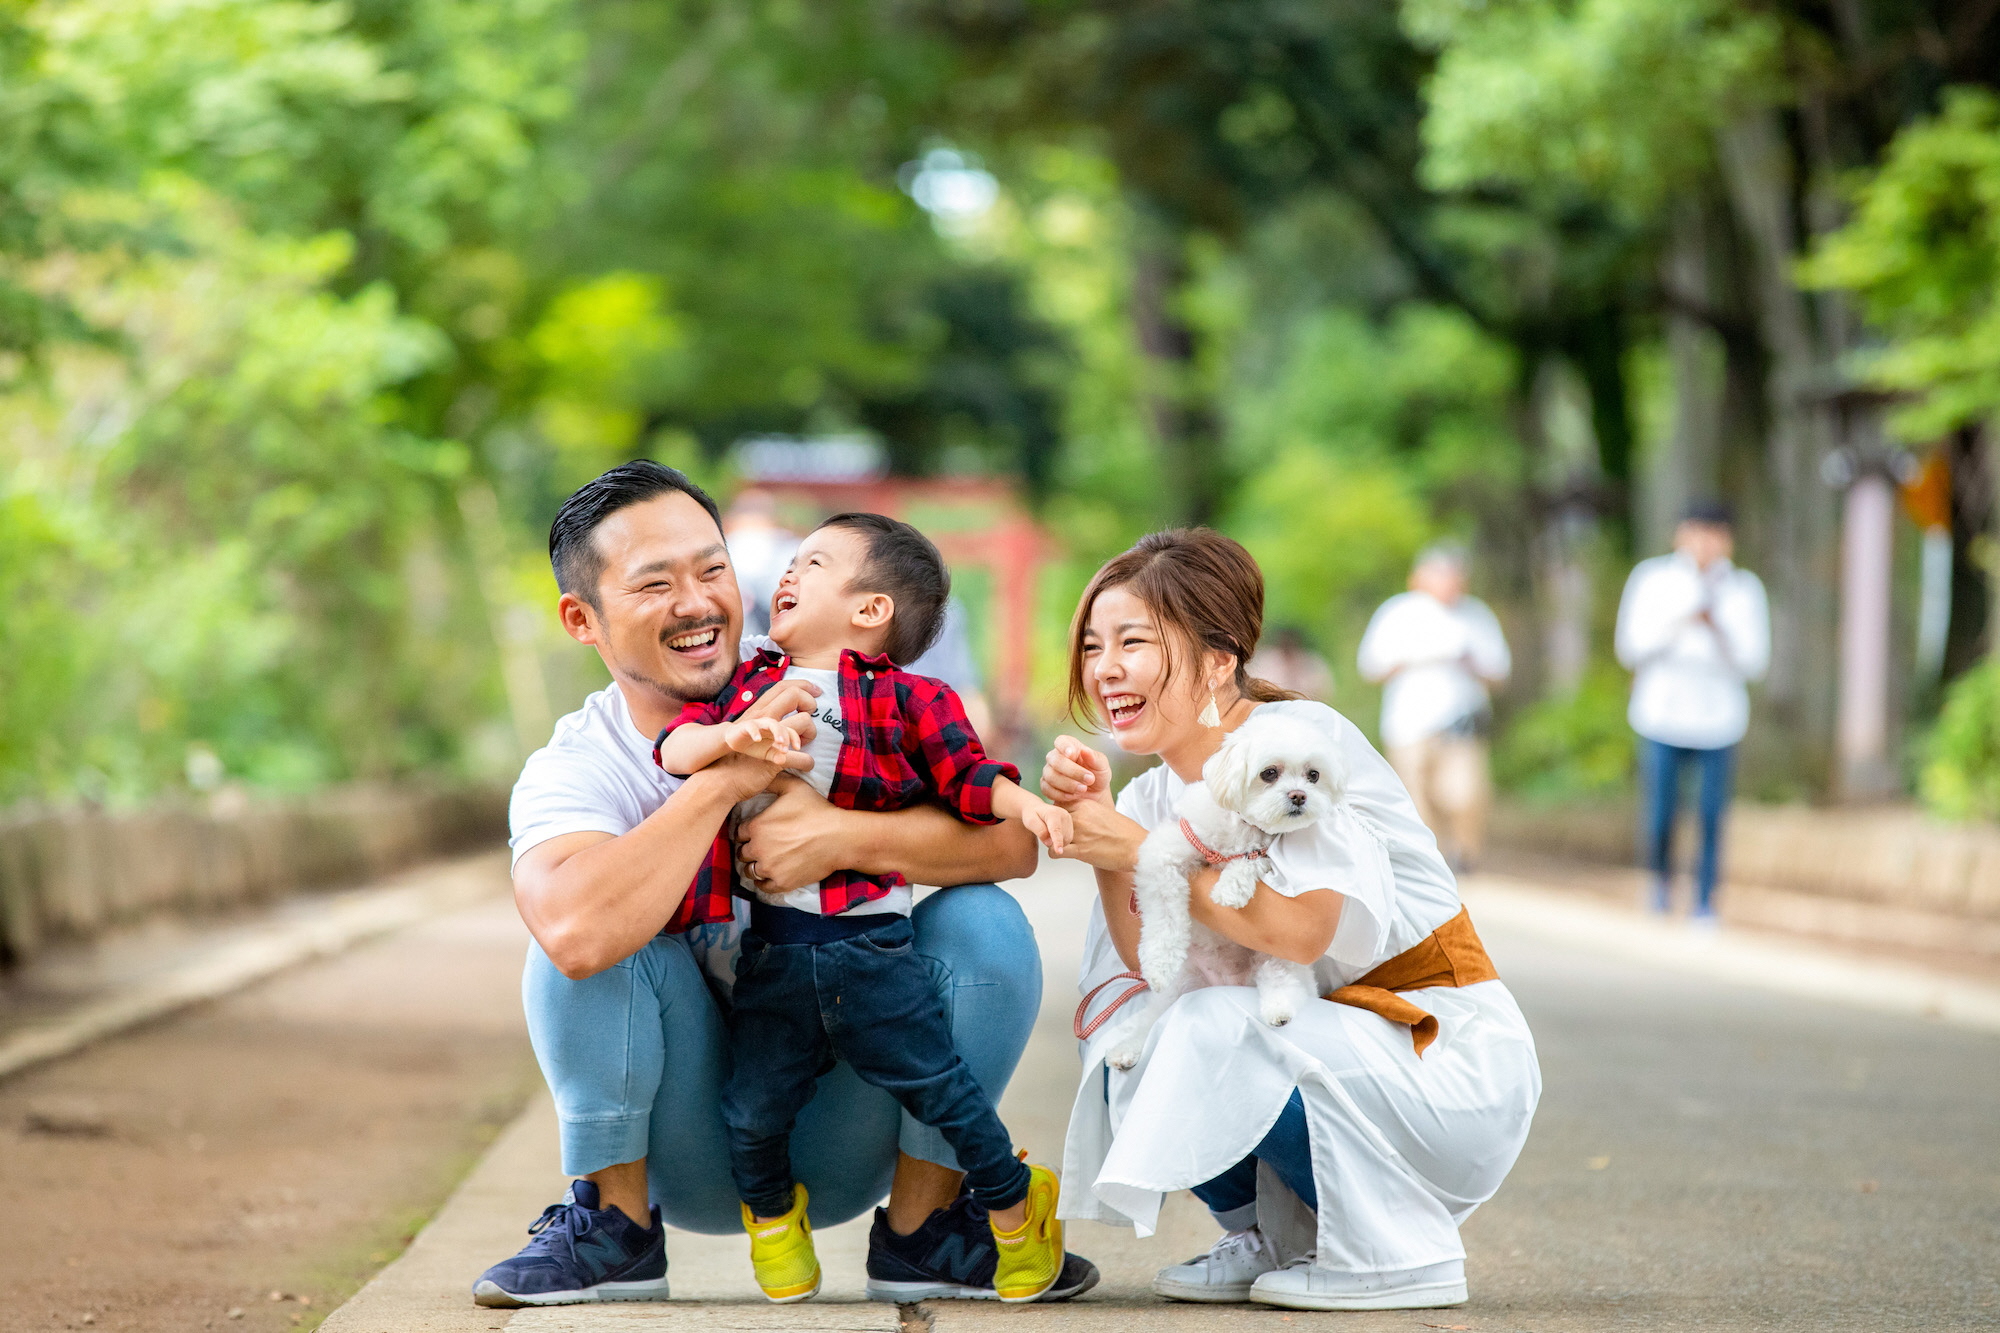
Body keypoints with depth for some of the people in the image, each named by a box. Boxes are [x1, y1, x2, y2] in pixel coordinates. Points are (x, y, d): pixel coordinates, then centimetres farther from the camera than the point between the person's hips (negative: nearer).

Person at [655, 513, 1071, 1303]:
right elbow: (675, 747, 0)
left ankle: (1015, 1206, 25)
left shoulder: (905, 700, 2)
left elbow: (964, 775, 2)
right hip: (772, 953, 3)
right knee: (753, 1111, 6)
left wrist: (1024, 803, -17)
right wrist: (732, 736, -21)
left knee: (940, 1088, 1)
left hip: (871, 948, -3)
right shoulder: (749, 685, 12)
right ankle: (770, 1213, 36)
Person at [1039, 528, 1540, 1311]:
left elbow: (1299, 932, -27)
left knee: (1215, 1036, -27)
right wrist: (1097, 828, -19)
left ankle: (1402, 1251, -12)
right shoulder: (1156, 795, 6)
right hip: (1327, 1037, 7)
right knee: (1125, 1052, -9)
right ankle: (1277, 1236, 11)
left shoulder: (1305, 740, -15)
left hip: (1453, 1066, -7)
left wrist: (1143, 851, -24)